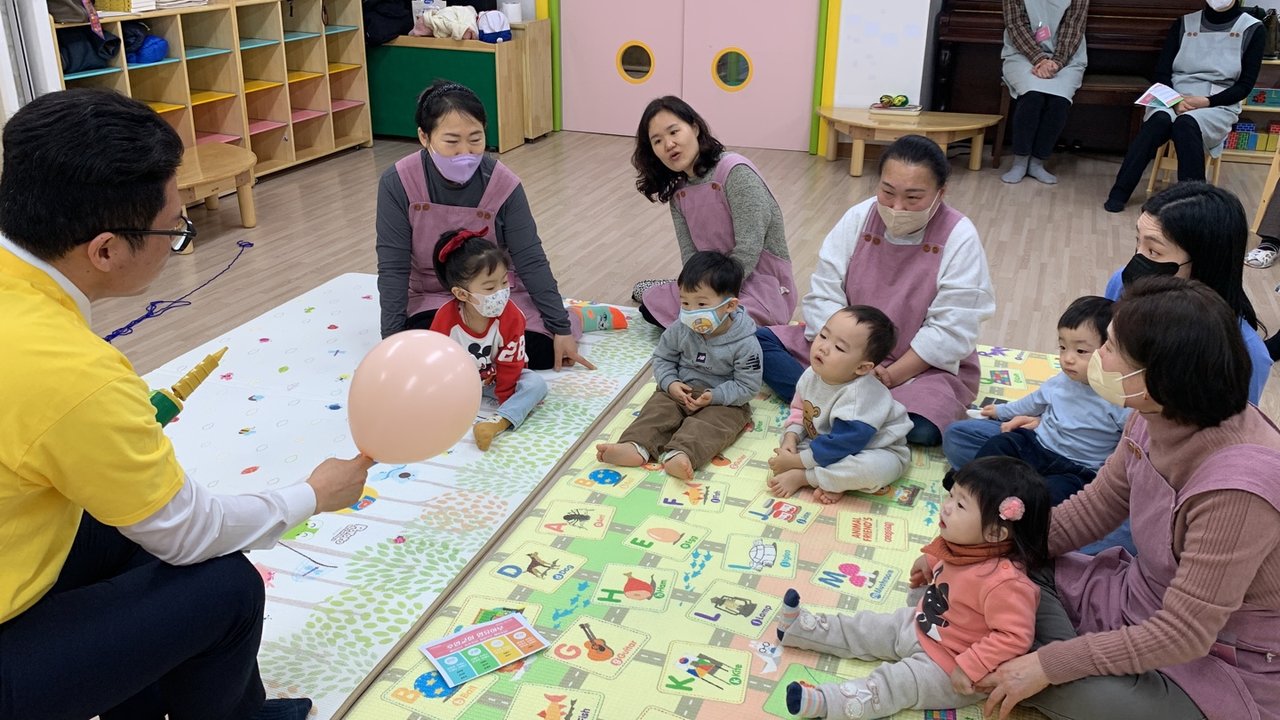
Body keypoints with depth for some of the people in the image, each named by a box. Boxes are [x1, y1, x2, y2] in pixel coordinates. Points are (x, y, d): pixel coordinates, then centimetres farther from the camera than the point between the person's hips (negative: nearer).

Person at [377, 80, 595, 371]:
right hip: (432, 298, 1)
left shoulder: (503, 185, -18)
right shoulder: (398, 184, -20)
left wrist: (561, 328, -12)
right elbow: (393, 268, -15)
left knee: (541, 352, -22)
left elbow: (531, 261, -12)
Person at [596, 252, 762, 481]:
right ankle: (636, 447, -42)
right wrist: (671, 383, -12)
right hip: (680, 391, 4)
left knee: (709, 425, -31)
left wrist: (714, 396, -25)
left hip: (725, 402, -4)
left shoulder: (746, 344, -18)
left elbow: (747, 386, -14)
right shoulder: (680, 330, -6)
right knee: (658, 409, -20)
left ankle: (679, 454, -55)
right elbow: (662, 358, 7)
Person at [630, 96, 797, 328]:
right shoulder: (678, 193, 4)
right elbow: (690, 256, -3)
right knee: (652, 306, -9)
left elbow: (748, 250, -23)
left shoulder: (736, 172, -18)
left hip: (763, 289, -6)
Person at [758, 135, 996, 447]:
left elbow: (950, 331, -18)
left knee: (921, 428, -35)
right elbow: (823, 296, -8)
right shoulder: (859, 217, -5)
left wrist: (892, 376, -23)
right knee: (758, 341, -13)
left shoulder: (959, 238, -14)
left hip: (924, 364, -3)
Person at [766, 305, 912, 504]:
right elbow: (799, 409, 6)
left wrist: (795, 462, -28)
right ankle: (831, 482, -15)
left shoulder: (859, 395, -35)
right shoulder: (811, 375, -12)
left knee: (874, 468, -39)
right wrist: (790, 438, -14)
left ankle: (801, 477, -21)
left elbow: (841, 445, -34)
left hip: (876, 452, -7)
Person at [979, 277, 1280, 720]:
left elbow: (1182, 636, -28)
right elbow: (1096, 507, 4)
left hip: (1218, 668, -7)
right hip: (1146, 602, 7)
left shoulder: (1236, 486, -34)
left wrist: (1048, 665, -23)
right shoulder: (1160, 417, -11)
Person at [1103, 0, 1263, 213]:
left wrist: (1207, 102, -16)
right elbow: (1162, 73, 5)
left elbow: (1245, 86, 0)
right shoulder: (1184, 24, 9)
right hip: (1173, 100, 2)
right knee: (1159, 121, -34)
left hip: (1218, 106, -2)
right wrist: (1175, 101, -14)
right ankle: (1119, 193, -34)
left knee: (1185, 124, -36)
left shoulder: (1253, 30, 3)